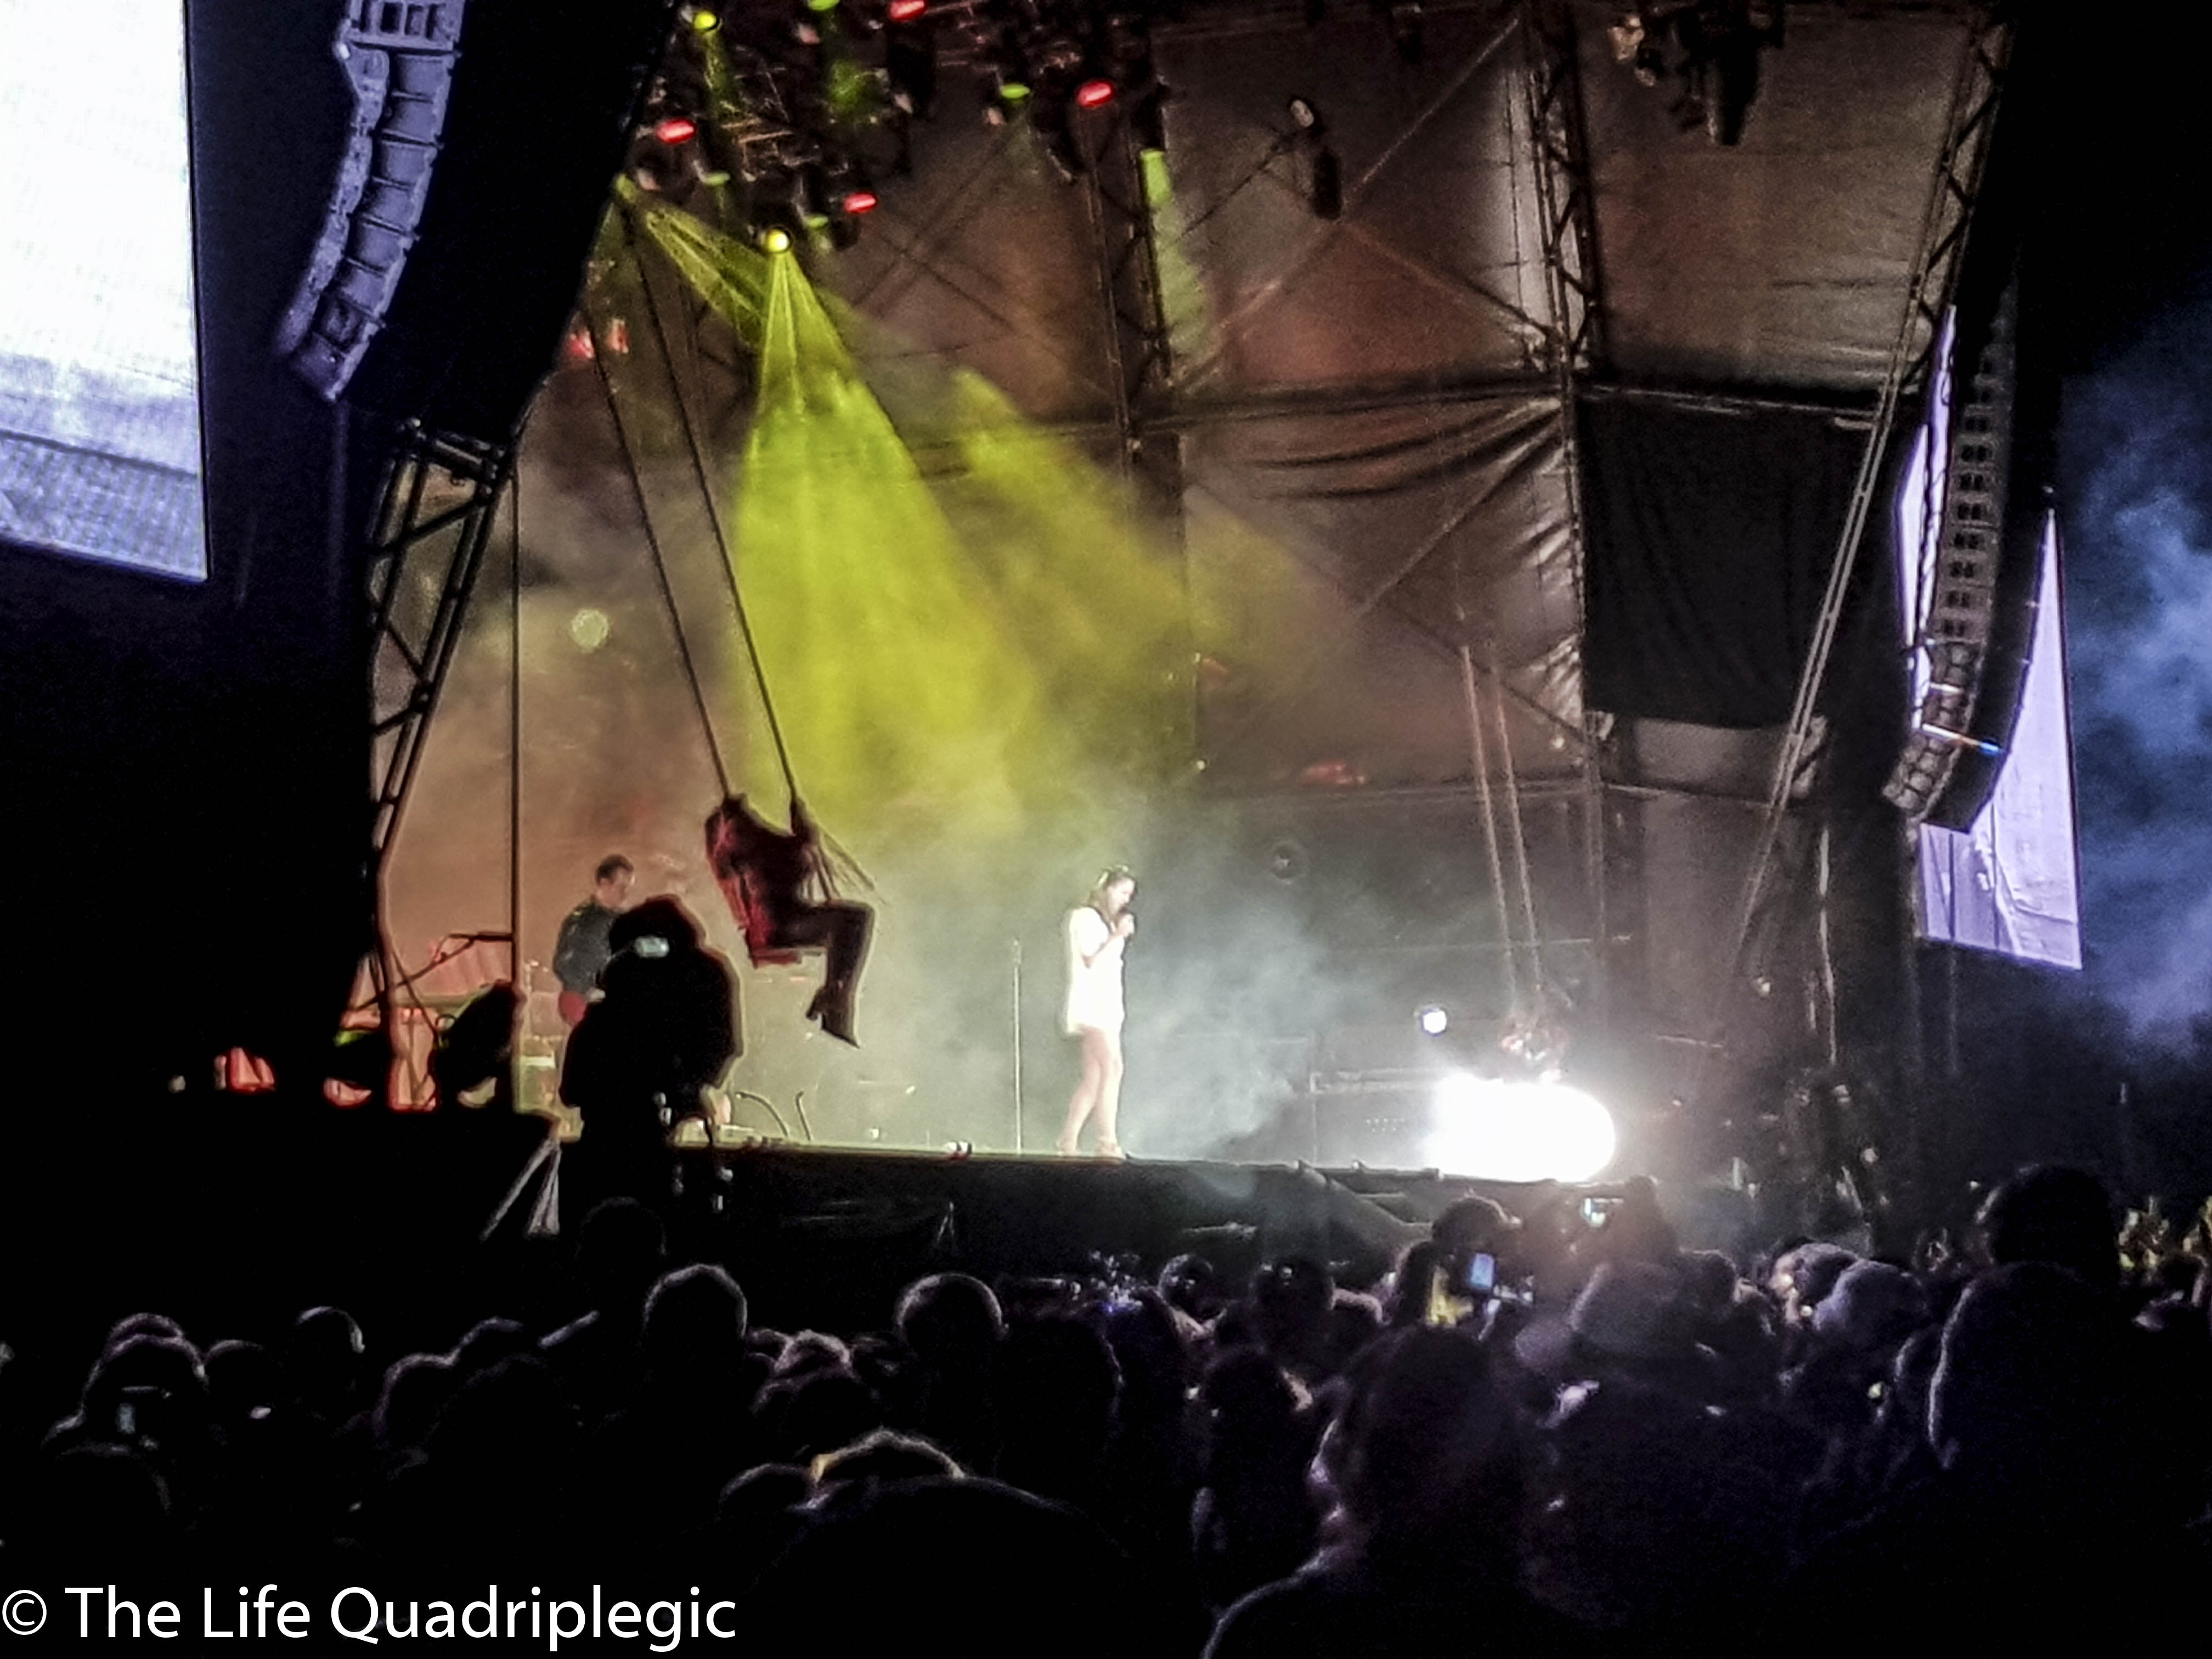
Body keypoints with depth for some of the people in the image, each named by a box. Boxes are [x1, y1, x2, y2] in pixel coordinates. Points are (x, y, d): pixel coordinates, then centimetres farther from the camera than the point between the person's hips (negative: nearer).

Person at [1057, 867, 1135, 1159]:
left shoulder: (1107, 921, 22)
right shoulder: (1085, 917, -5)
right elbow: (1091, 960, -14)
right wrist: (1118, 936, -15)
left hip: (1107, 1007, 10)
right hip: (1091, 1006, -10)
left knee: (1094, 1079, 5)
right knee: (1112, 1068, -21)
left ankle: (1068, 1143, 7)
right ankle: (1108, 1143, -25)